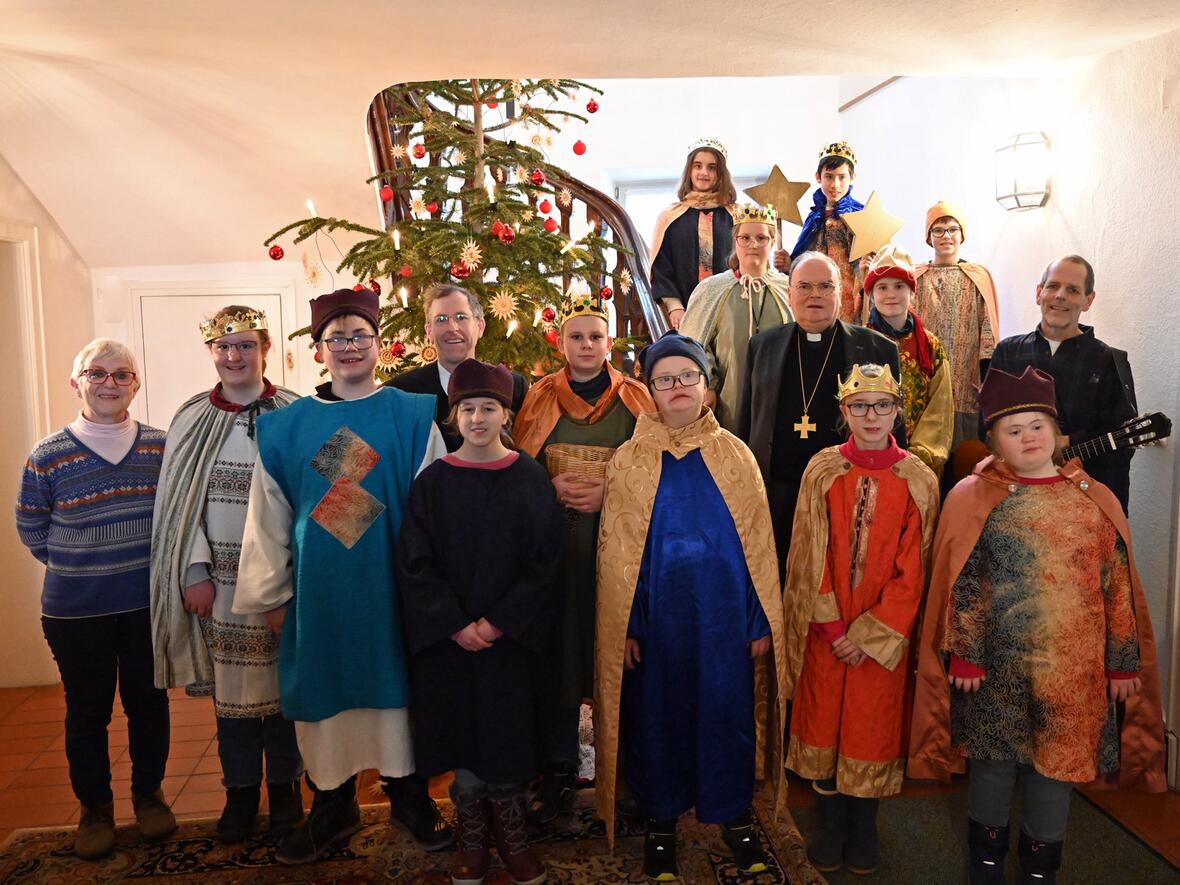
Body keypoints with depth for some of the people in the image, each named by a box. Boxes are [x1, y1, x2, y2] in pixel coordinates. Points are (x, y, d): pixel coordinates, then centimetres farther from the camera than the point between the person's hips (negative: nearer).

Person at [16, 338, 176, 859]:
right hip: (76, 612, -1)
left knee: (148, 702, 11)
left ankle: (148, 794, 30)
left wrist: (150, 559, 4)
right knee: (88, 710, 10)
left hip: (148, 604, 1)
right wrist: (78, 564, 3)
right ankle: (94, 807, 28)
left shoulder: (161, 447, -2)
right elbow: (31, 529, 6)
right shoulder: (47, 457, -5)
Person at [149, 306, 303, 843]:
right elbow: (180, 503, 3)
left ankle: (284, 783, 26)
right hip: (217, 578, 2)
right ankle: (241, 789, 26)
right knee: (230, 685, 9)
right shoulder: (193, 420, 4)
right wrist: (195, 571, -4)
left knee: (282, 680, 8)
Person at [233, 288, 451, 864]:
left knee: (396, 683, 8)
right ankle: (332, 804, 28)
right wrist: (271, 595, 7)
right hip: (318, 591, 2)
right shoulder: (285, 428, 5)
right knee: (324, 688, 10)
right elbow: (268, 518, 8)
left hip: (392, 584, -2)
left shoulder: (414, 416, -1)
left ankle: (408, 793, 27)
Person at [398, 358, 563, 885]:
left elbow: (546, 560, -5)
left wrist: (499, 622, -12)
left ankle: (510, 831, 27)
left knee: (508, 736, 6)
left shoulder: (530, 478, -2)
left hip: (512, 636, 0)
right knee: (462, 734, 8)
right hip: (448, 638, 1)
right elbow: (414, 564, -3)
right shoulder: (433, 481, -2)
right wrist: (455, 625, -12)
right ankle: (472, 837, 27)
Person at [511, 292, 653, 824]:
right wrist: (552, 487, -10)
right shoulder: (539, 398, 10)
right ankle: (558, 774, 15)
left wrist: (610, 491, -11)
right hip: (555, 542, 1)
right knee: (558, 650, 2)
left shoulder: (636, 398, 8)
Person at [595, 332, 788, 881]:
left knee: (727, 712, 9)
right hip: (657, 618, 0)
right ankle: (660, 823, 30)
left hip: (723, 615, 1)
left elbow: (758, 543, 2)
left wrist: (761, 622, 0)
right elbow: (616, 552, 0)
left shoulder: (734, 456, 1)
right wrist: (624, 625, -4)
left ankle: (735, 816, 31)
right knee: (657, 716, 10)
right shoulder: (629, 461, 0)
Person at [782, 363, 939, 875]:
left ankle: (863, 829, 32)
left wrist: (869, 633, -11)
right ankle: (830, 826, 30)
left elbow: (913, 571, -6)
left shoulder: (917, 481, -5)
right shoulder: (822, 471, -3)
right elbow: (810, 557, -3)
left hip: (885, 633, -1)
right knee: (824, 723, 10)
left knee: (874, 729, 10)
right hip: (825, 630, 1)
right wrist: (832, 626, -9)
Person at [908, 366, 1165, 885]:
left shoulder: (1096, 501, 4)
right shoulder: (972, 499, -3)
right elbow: (963, 584, -6)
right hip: (997, 664, -2)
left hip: (1073, 668, 2)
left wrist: (1123, 662, 3)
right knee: (993, 760, 11)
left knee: (1057, 764, 13)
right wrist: (965, 656, -10)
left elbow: (1118, 586, 5)